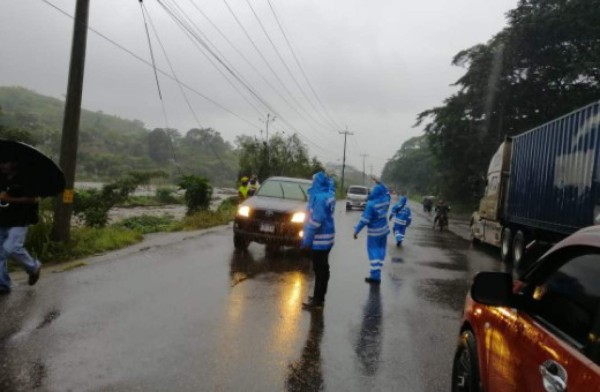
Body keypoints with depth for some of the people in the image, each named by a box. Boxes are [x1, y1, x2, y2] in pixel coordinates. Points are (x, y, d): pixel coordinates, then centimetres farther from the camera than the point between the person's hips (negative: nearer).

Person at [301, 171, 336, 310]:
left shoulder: (319, 197, -20)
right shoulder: (329, 195, 8)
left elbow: (316, 220, -23)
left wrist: (307, 238, -18)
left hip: (319, 238, -9)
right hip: (327, 237, 9)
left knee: (319, 269, -3)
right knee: (323, 268, 16)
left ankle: (317, 301, 4)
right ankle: (319, 297, 27)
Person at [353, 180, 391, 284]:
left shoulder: (371, 204, -22)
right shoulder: (385, 199, -2)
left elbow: (365, 219, -24)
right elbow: (386, 192, 23)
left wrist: (357, 230, -19)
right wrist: (379, 183, 28)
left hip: (374, 231, -7)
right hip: (384, 229, 7)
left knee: (373, 252, -2)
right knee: (380, 250, 13)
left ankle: (375, 276, -7)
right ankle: (377, 274, 18)